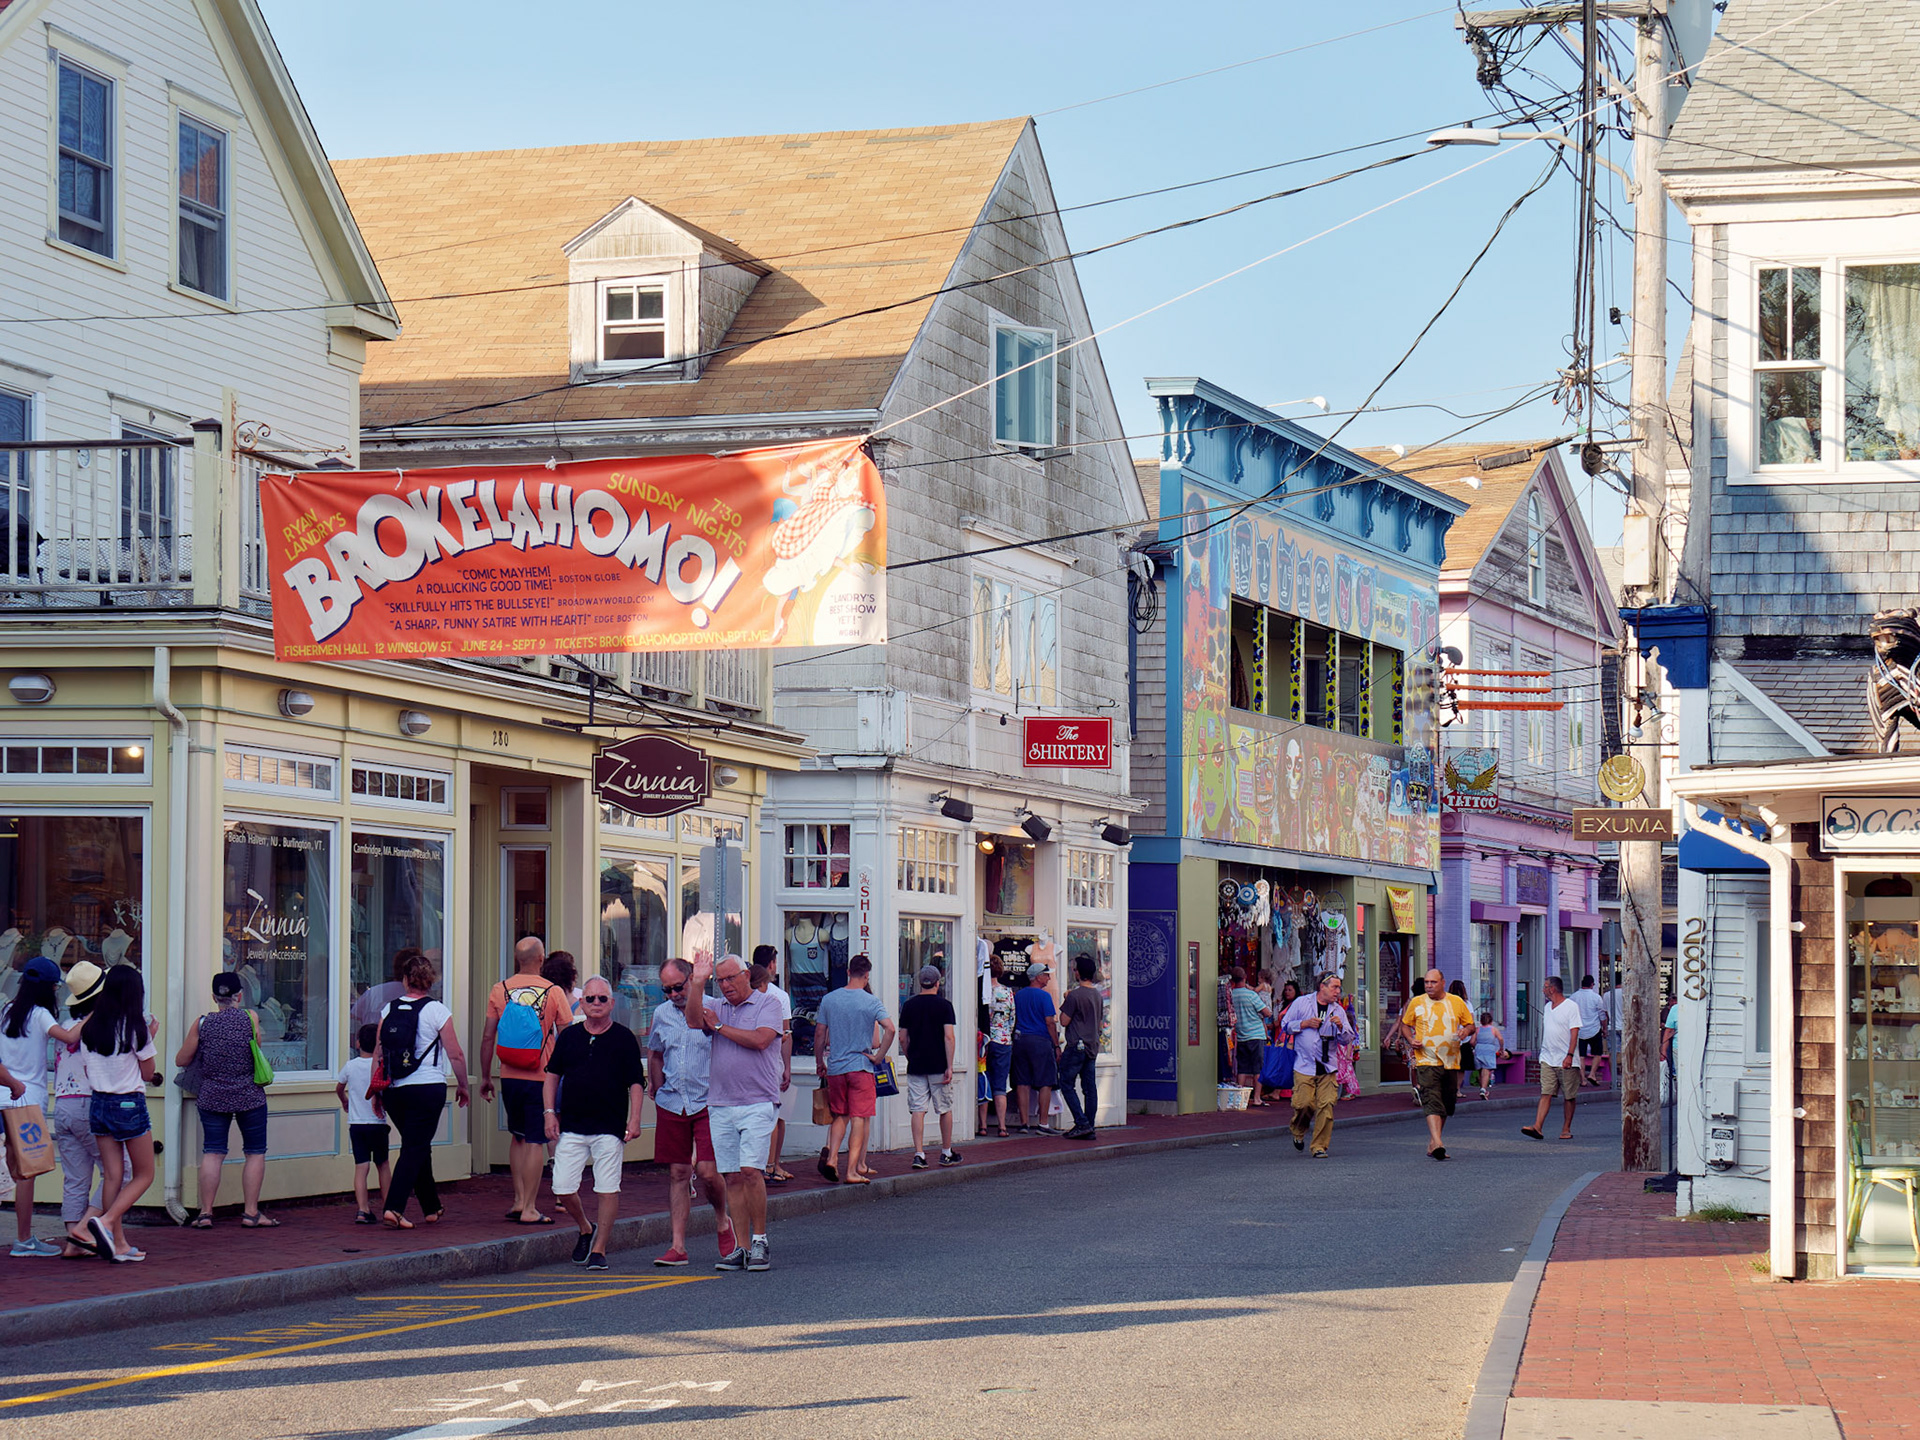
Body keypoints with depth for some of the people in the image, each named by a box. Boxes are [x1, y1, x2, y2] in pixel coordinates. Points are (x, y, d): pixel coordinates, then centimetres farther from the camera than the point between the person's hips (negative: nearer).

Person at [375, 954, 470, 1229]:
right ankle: (393, 1208, -16)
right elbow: (455, 1054, -5)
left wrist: (376, 1092, 14)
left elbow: (378, 1053, 7)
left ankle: (432, 1208, 29)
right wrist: (462, 1086, 9)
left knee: (417, 1147, 19)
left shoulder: (389, 1010, 5)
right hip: (428, 1088, -5)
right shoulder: (437, 1011, -6)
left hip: (394, 1091, 5)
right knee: (415, 1149, -3)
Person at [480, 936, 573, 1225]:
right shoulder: (554, 993, -7)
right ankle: (529, 1209, 0)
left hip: (509, 1077, 3)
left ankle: (519, 1200, 18)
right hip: (542, 1078, -3)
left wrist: (485, 1077, 12)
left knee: (517, 1136, 20)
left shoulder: (500, 990, 1)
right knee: (535, 1141, 0)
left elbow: (488, 1036, 3)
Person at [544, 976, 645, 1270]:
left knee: (607, 1189, -4)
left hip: (610, 1128, -3)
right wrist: (549, 1112, 5)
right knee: (562, 1188, -2)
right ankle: (585, 1229, 24)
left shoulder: (623, 1038, 2)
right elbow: (552, 1074, 15)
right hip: (571, 1126, 3)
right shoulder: (569, 1036, 9)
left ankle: (598, 1249, 5)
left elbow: (636, 1082, 1)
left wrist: (634, 1119, -9)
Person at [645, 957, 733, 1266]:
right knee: (677, 1173, 4)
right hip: (671, 1105, 4)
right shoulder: (662, 1015, 9)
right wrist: (658, 1089, 20)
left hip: (708, 1102, -4)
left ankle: (722, 1222, 18)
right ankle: (677, 1246, 5)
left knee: (707, 1171, -11)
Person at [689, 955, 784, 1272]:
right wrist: (697, 984, -15)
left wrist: (720, 1026, -4)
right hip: (721, 1106, 5)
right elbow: (693, 1020, -4)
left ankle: (759, 1240, -4)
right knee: (731, 1177, 3)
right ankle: (742, 1247, 8)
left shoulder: (767, 1004, 2)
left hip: (757, 1105, -5)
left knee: (751, 1170, -15)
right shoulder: (717, 1007, 15)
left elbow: (760, 1039, -14)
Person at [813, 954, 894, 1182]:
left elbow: (819, 1035, 6)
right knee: (859, 1119, 1)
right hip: (861, 1067, -3)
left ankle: (831, 1155, -4)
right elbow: (890, 1029, -18)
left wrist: (820, 1063, 18)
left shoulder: (829, 1000, 3)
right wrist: (878, 1057, -8)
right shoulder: (871, 1002, -6)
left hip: (835, 1067, 3)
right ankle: (855, 1169, -3)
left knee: (840, 1117, 16)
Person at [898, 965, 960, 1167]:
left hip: (915, 1067, 2)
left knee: (918, 1110, 0)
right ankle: (947, 1153, 19)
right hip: (939, 1066, -2)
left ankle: (919, 1154, -8)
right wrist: (949, 1066, -11)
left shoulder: (909, 1006, 4)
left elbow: (903, 1039, 6)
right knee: (945, 1109, 11)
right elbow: (949, 1037, -12)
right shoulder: (944, 1005, -5)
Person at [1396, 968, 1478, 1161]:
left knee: (1446, 1105, 9)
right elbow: (1405, 1024, 15)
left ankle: (1432, 1144, 22)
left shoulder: (1457, 1002, 7)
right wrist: (1411, 1040, -4)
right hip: (1426, 1061, -3)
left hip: (1450, 1063, 3)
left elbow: (1471, 1024, 15)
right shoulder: (1416, 1003, 4)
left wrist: (1466, 1030, -9)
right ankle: (1437, 1143, -30)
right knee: (1432, 1102, -18)